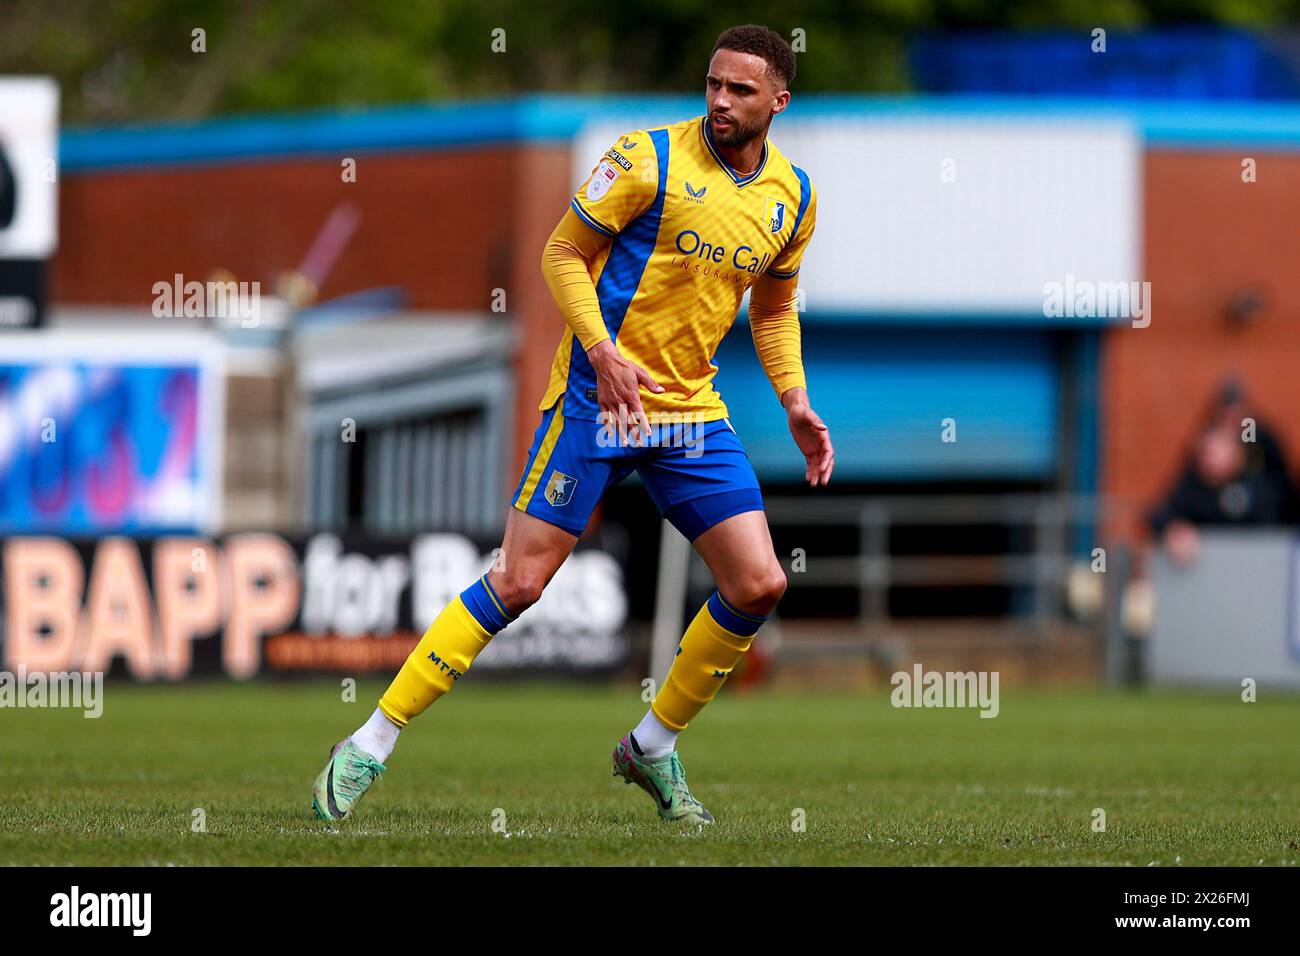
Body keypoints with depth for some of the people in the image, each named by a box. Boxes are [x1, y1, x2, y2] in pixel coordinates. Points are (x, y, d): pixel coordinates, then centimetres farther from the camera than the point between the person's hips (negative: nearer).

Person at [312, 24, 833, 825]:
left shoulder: (794, 196, 7)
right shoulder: (650, 158, -10)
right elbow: (563, 254, -7)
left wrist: (796, 404, 9)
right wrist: (603, 351, -20)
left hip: (693, 410, 5)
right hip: (597, 399, -5)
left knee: (760, 585, -3)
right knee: (518, 582, -10)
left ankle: (654, 745, 17)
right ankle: (371, 747, -3)